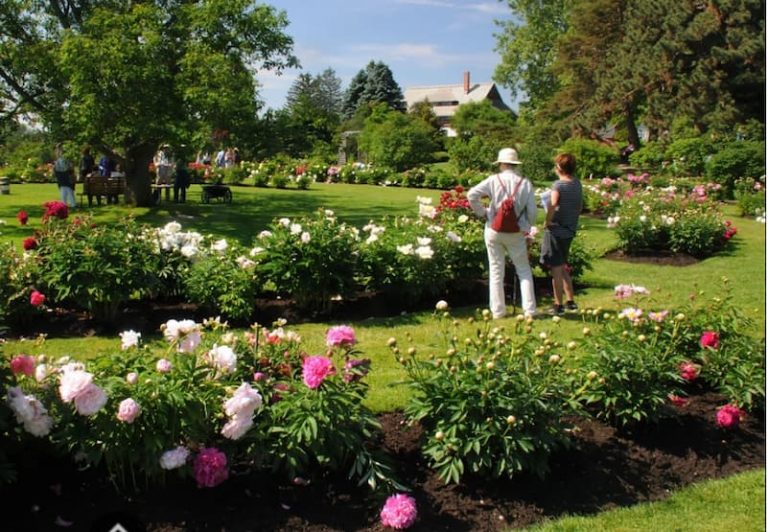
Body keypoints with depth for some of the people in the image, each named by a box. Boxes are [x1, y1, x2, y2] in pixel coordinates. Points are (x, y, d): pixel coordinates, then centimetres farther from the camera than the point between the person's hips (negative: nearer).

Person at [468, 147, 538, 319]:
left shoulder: (494, 180, -7)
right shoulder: (525, 183, -4)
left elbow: (472, 194, -15)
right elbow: (532, 211, -3)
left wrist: (482, 212, -2)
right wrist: (527, 227, 14)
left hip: (494, 230, 0)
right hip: (516, 233, 0)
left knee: (496, 270, 10)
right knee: (524, 271, 11)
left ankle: (497, 310, 13)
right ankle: (529, 309, 8)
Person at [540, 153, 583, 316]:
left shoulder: (558, 185, -16)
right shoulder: (577, 184, 6)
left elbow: (553, 205, -31)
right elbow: (579, 208, 14)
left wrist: (547, 221, -18)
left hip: (555, 231, -7)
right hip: (570, 231, 7)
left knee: (556, 269, 0)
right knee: (563, 267, 21)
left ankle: (558, 306, 5)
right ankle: (570, 301, 24)